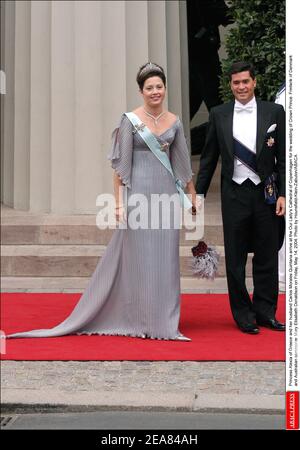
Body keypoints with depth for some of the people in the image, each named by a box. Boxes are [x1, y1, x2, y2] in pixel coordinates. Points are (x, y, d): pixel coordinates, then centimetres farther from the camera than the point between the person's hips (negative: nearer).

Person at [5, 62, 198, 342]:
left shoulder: (174, 122, 9)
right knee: (138, 257, 1)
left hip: (167, 192, 4)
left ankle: (164, 319, 18)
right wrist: (119, 202, -11)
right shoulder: (130, 120, -4)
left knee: (166, 258, 7)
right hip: (139, 191, -4)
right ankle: (142, 321, 12)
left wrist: (193, 196, 15)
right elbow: (121, 164, -6)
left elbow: (182, 162, 15)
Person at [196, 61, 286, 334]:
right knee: (235, 257, 5)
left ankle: (265, 311, 20)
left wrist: (282, 194, -4)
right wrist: (199, 193, 6)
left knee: (267, 256, 7)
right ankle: (243, 314, 16)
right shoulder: (219, 115, 4)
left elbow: (283, 158, 3)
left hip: (265, 194, 0)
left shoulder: (274, 112, 2)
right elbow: (209, 158, 8)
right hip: (234, 194, 0)